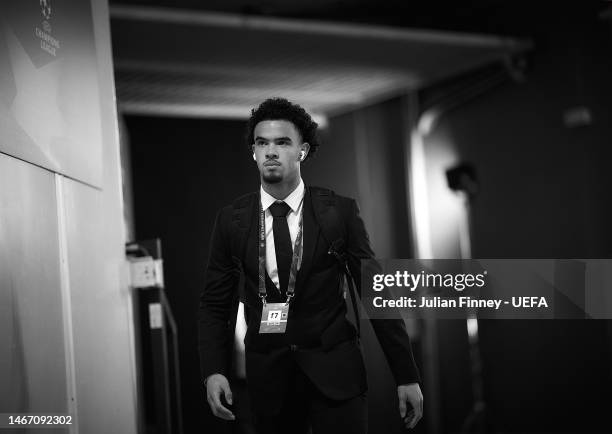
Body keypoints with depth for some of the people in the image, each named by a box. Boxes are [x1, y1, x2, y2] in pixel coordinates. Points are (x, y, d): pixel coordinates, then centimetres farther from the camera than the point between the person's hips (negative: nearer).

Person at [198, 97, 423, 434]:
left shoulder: (340, 212, -4)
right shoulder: (231, 220, 2)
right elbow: (214, 304, 6)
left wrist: (407, 376, -1)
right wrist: (213, 371, -9)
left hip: (334, 368, -2)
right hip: (267, 373, 2)